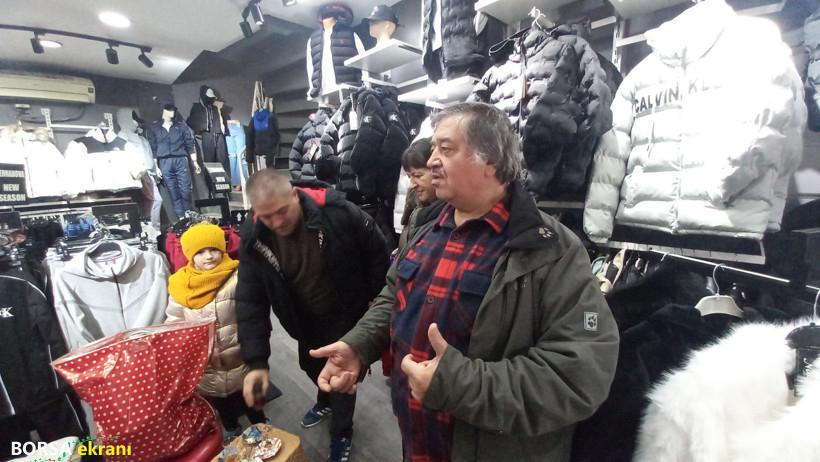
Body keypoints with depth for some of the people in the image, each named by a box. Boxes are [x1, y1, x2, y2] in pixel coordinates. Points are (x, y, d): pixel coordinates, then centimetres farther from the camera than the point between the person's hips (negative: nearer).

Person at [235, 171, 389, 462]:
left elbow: (377, 253, -18)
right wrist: (257, 361, -23)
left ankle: (341, 433, 40)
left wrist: (375, 301, -11)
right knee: (311, 365, 27)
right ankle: (326, 401, 61)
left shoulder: (337, 212, -32)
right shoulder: (253, 238, -20)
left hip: (346, 313, -4)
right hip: (306, 319, 5)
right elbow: (250, 300, -17)